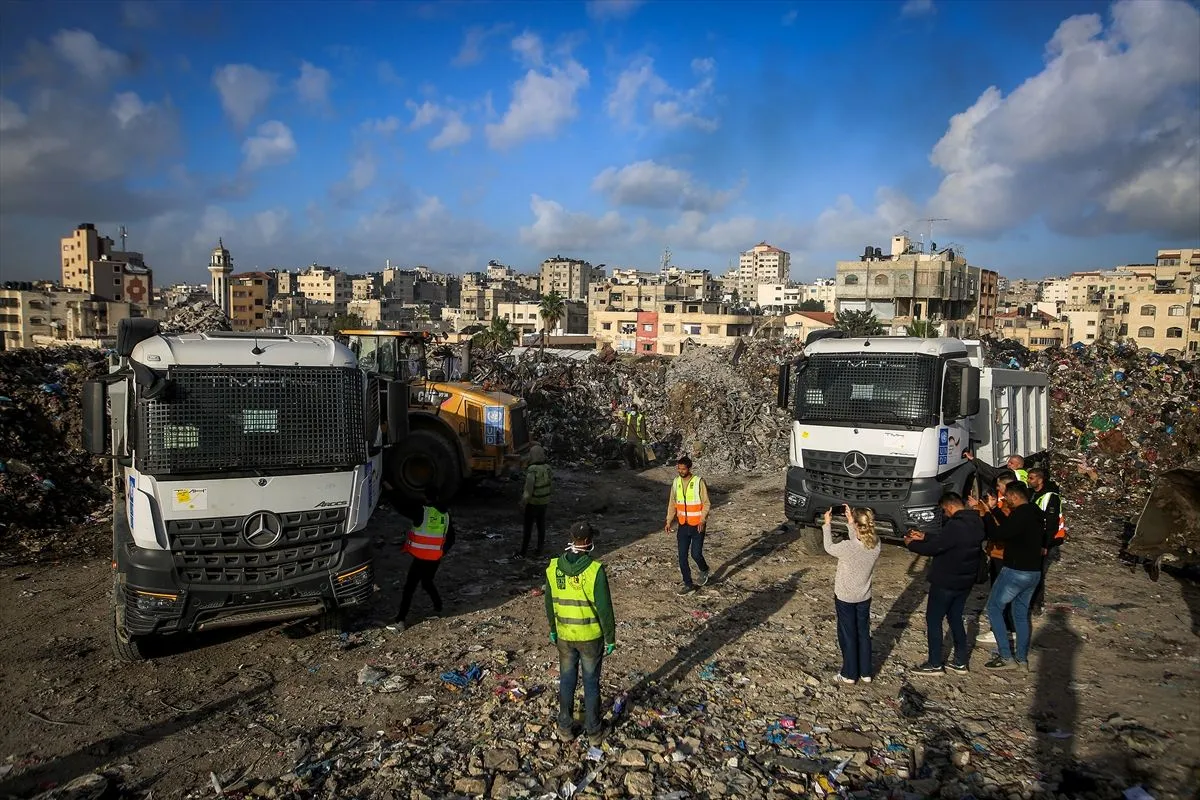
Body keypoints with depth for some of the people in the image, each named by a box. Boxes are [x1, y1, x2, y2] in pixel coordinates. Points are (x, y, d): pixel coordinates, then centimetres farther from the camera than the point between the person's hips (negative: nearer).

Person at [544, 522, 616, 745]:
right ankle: (594, 731, 25)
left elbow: (550, 604, 3)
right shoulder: (595, 570, -22)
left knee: (567, 681, 18)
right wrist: (611, 638, -4)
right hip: (591, 636, -3)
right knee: (591, 683, 12)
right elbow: (605, 609, -16)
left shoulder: (553, 568, -9)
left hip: (564, 636, 3)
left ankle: (565, 728, 31)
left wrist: (552, 630, 18)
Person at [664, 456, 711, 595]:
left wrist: (702, 521, -22)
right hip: (683, 526, 4)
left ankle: (704, 570, 29)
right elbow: (672, 503, 9)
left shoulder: (698, 482, -14)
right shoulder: (676, 482, 1)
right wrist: (669, 521, 1)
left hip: (697, 525, -4)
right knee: (682, 556, 3)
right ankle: (688, 584, 15)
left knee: (696, 554, -4)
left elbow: (706, 503, -11)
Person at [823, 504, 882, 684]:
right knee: (864, 634, 20)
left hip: (845, 598, -4)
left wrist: (827, 524, 0)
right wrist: (850, 521, 6)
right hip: (864, 597, 4)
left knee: (848, 636, 12)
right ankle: (865, 673, 32)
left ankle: (849, 674, 25)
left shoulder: (847, 547, -31)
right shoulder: (876, 545, -16)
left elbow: (829, 548, -10)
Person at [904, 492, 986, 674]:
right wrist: (924, 537, 12)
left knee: (933, 620, 5)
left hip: (946, 583, -9)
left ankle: (934, 664, 12)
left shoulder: (955, 526, -27)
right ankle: (960, 661, 28)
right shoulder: (976, 523, 3)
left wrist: (910, 544, -7)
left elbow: (932, 548, -23)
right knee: (955, 618, 21)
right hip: (965, 581, 9)